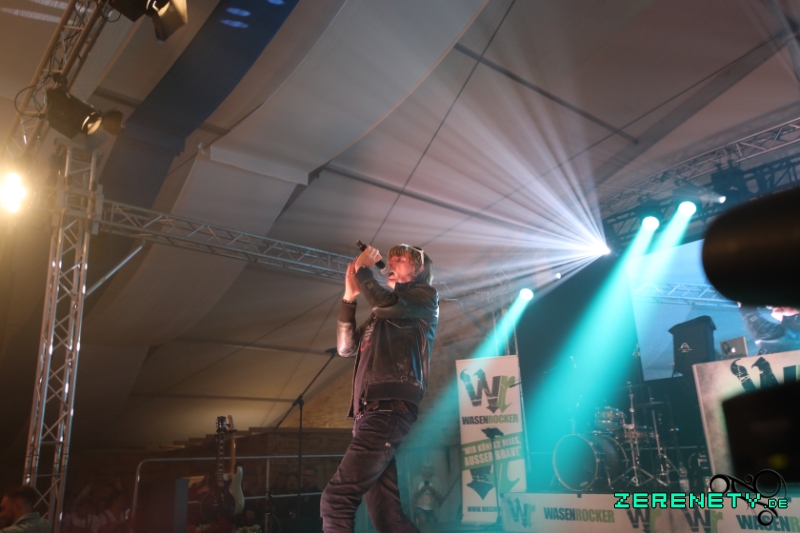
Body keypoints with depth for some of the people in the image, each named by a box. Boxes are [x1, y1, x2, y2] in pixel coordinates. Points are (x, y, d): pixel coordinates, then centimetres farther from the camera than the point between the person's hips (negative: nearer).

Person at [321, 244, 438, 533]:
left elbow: (384, 302, -14)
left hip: (388, 411, -8)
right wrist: (349, 297, 19)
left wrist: (363, 269, 4)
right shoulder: (382, 314, 30)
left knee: (336, 500, -16)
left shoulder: (424, 296, 7)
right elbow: (346, 347, 25)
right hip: (370, 414, 8)